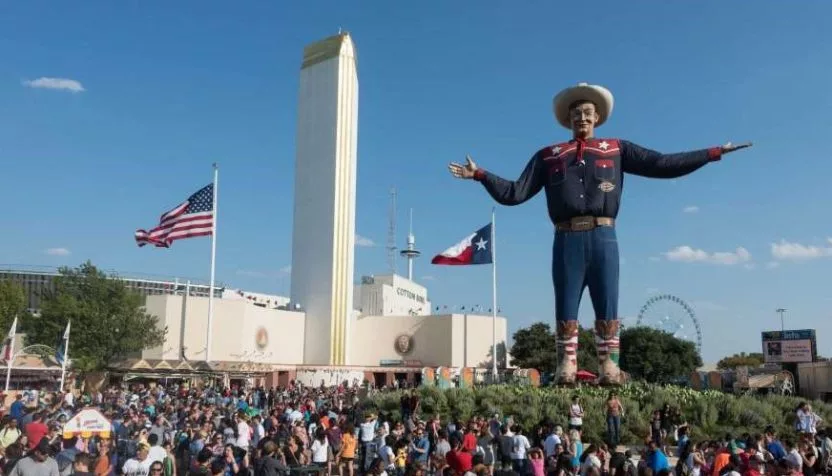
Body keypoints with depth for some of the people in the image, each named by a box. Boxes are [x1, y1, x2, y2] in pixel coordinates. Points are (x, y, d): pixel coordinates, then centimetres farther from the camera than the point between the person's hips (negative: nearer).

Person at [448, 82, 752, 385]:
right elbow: (515, 193, 15)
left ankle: (609, 370, 1)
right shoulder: (549, 155, 18)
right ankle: (565, 371, 2)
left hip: (602, 238, 0)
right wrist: (479, 174, 7)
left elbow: (661, 165, 11)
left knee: (607, 310, -3)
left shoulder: (616, 149, 18)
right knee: (565, 311, -1)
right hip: (567, 240, 0)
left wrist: (712, 153, 6)